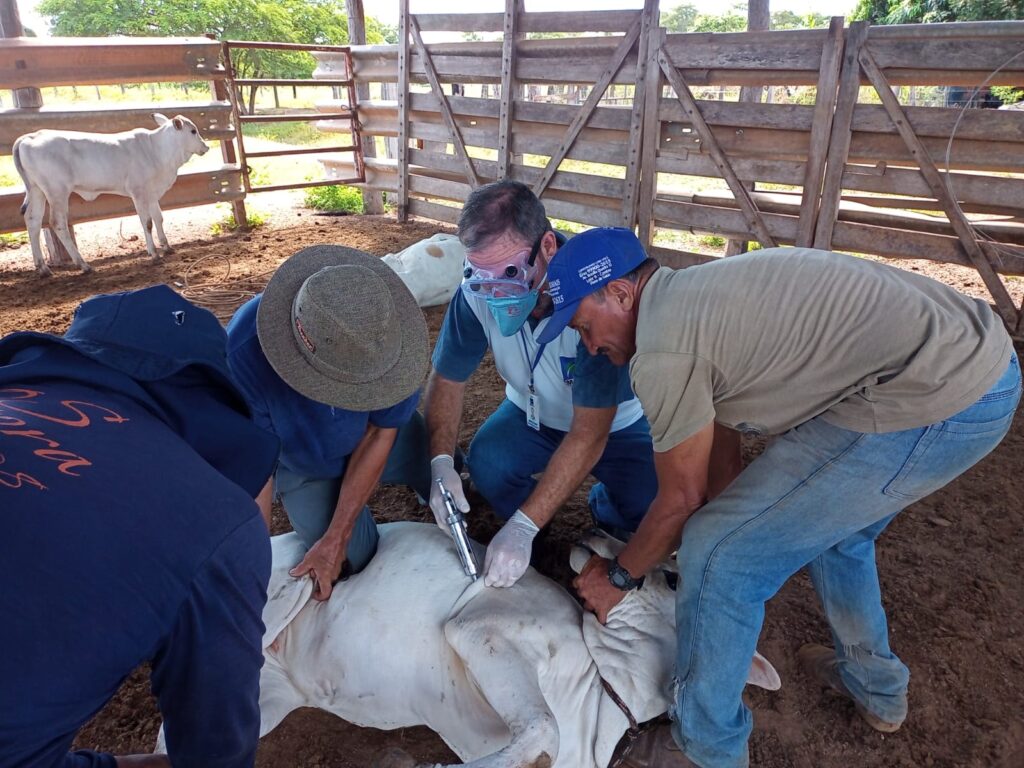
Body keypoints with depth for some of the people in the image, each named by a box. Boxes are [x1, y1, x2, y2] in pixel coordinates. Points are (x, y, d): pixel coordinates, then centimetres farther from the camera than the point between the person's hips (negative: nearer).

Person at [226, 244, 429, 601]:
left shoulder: (387, 330, -36)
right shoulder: (245, 354, -40)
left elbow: (380, 435, -23)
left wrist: (335, 540, -21)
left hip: (378, 437, 2)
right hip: (300, 459, -1)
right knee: (358, 561, -8)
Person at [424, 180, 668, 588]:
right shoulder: (477, 293, -23)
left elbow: (589, 435, -35)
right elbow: (447, 379, -10)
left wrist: (523, 526, -38)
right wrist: (441, 463, -28)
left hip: (613, 422, -3)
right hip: (533, 413, 3)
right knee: (486, 461, -26)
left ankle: (605, 507, 12)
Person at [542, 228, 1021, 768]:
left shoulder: (661, 350, -13)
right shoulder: (694, 293, 15)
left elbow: (681, 500, -2)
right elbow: (719, 439, 24)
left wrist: (618, 576, 15)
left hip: (936, 403, -11)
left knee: (720, 556, -4)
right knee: (830, 521, 31)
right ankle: (875, 686, 51)